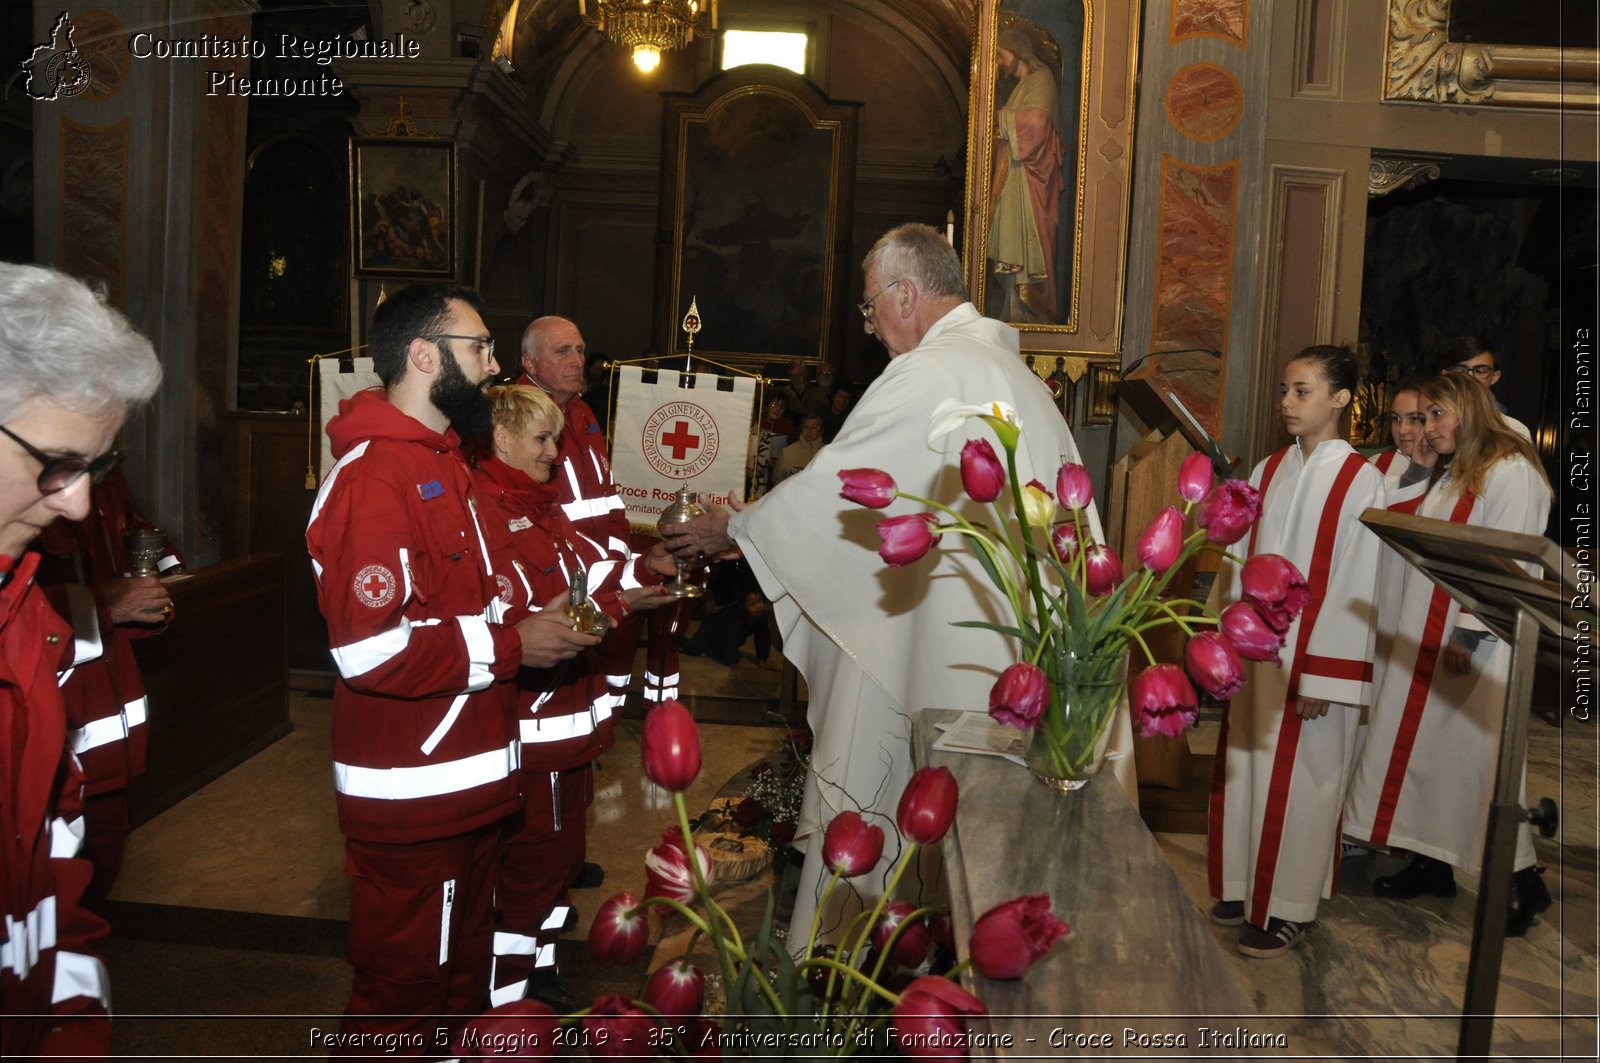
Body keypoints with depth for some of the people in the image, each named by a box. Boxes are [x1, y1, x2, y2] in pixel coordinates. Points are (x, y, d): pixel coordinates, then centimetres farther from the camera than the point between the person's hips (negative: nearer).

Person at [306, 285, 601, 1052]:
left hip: (465, 780, 10)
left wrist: (528, 618, 10)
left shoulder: (443, 462, 15)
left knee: (462, 967, 24)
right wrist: (510, 646, -20)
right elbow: (372, 648, -29)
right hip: (411, 794, -10)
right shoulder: (372, 476, -20)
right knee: (404, 989, 6)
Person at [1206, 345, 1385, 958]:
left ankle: (1288, 907, 18)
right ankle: (1245, 889, 27)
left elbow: (1355, 585, -13)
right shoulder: (1269, 471, 8)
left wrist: (1322, 675, -17)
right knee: (1246, 769, 12)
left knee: (1295, 781, 3)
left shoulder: (1361, 482, -10)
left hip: (1311, 653, -6)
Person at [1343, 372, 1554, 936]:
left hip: (1474, 646, -9)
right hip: (1425, 640, 9)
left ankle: (1522, 882, 12)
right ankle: (1431, 865, 22)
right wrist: (1415, 634, 11)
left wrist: (1469, 636, -21)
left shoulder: (1511, 472, -11)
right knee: (1423, 746, 11)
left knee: (1477, 754, -2)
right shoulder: (1450, 475, 17)